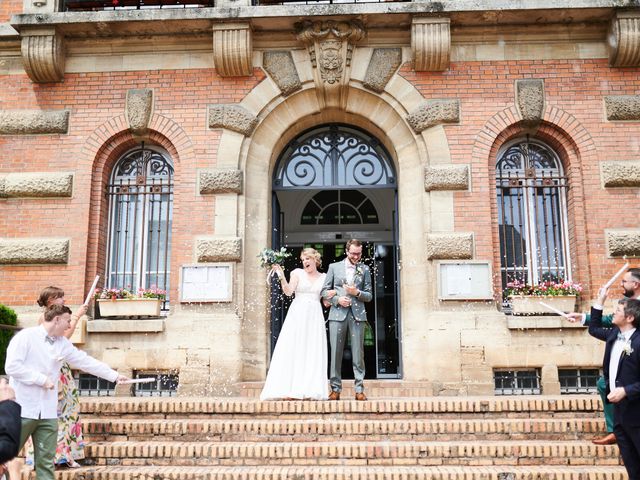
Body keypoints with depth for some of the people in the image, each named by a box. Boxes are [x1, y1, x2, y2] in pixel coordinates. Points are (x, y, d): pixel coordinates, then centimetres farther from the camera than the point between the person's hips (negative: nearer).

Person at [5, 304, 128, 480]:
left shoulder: (63, 343, 10)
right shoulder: (26, 336, -8)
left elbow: (86, 362, 14)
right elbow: (11, 366, -16)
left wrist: (114, 376, 14)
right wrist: (42, 380, -15)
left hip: (48, 412, 5)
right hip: (22, 409, -5)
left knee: (46, 462, 6)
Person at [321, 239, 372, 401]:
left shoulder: (364, 269, 11)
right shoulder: (334, 267, 10)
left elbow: (369, 296, 11)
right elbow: (324, 291, 9)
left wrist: (357, 292, -8)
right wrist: (337, 299, -7)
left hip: (357, 314, 0)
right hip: (337, 314, 0)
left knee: (358, 353, -2)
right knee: (336, 352, -1)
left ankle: (359, 389, 4)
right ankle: (335, 389, 6)